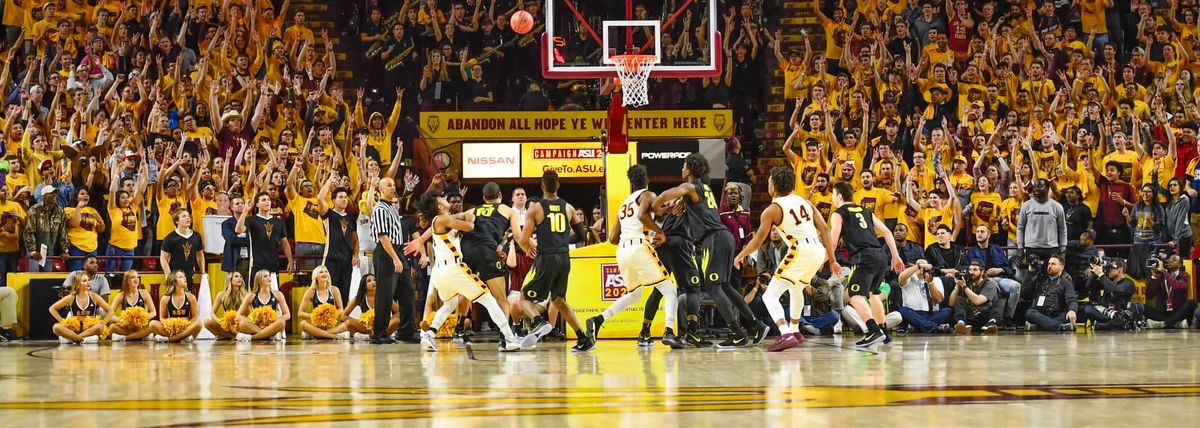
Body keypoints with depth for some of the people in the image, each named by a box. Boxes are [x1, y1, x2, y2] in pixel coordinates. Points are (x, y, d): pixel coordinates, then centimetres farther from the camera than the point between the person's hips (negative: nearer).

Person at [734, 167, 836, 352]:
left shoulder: (772, 209, -1)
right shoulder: (803, 201, 17)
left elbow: (758, 240, 0)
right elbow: (824, 228, 12)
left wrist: (740, 256, 16)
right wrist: (831, 257, 16)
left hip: (800, 252, -7)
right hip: (818, 251, 7)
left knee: (770, 296, -6)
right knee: (796, 289, 35)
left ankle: (786, 335, -27)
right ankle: (794, 331, 49)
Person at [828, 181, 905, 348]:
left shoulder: (838, 214, 9)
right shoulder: (865, 211, 27)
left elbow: (833, 238, -4)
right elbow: (887, 232, 23)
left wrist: (831, 262, 5)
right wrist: (896, 257, 24)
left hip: (864, 257, -7)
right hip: (881, 256, 7)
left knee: (856, 295, -14)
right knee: (873, 292, 27)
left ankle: (874, 331, -34)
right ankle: (883, 333, 30)